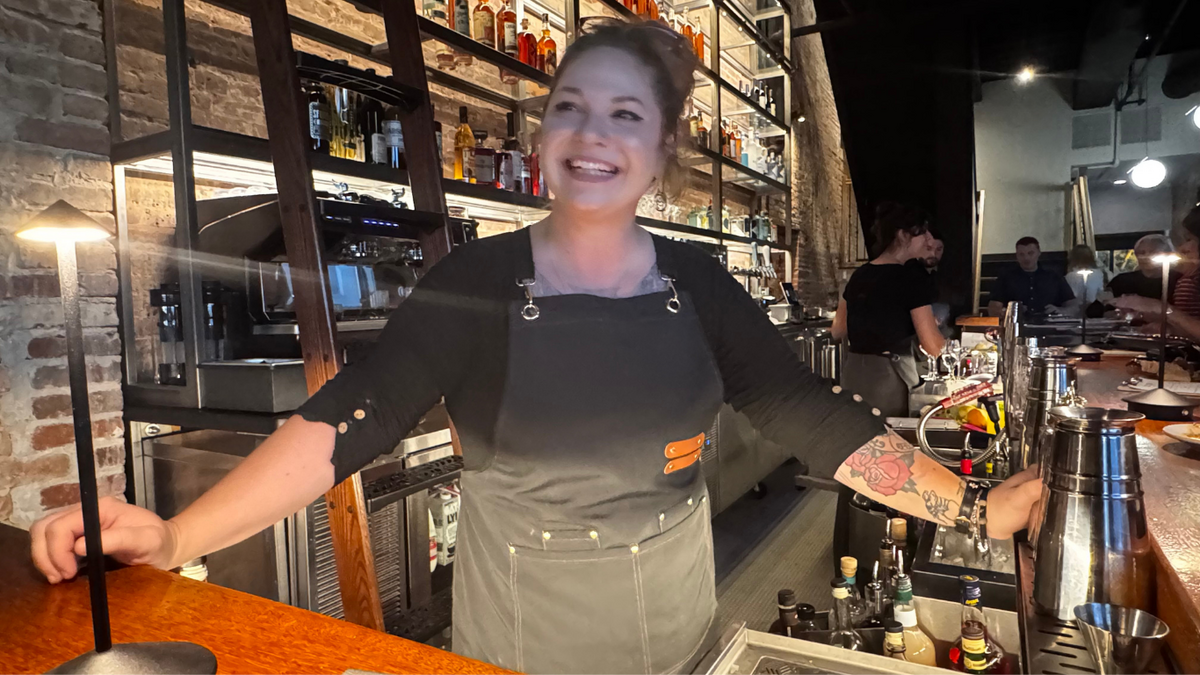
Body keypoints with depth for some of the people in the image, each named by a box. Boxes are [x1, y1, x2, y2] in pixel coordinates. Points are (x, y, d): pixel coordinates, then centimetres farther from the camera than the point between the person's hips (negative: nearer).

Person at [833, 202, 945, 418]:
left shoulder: (858, 275, 8)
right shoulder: (912, 278, -11)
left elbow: (838, 331, 16)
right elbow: (933, 346, -12)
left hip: (853, 373, 7)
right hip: (889, 376, -6)